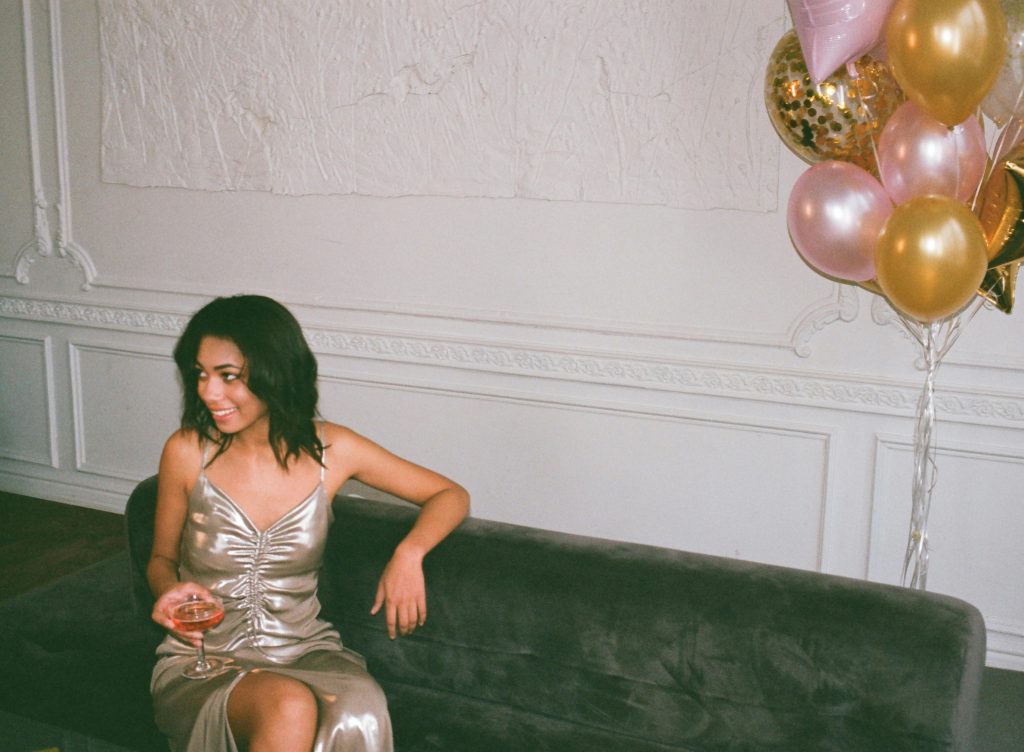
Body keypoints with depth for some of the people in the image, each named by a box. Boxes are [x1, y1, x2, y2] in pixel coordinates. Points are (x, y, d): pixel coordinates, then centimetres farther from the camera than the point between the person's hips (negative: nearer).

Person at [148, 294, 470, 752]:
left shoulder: (330, 449, -4)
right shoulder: (187, 451, -5)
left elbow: (450, 495, 6)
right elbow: (162, 558, 10)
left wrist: (408, 553, -14)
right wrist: (169, 590, -13)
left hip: (303, 650, 1)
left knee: (360, 713, -34)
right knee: (289, 708, -36)